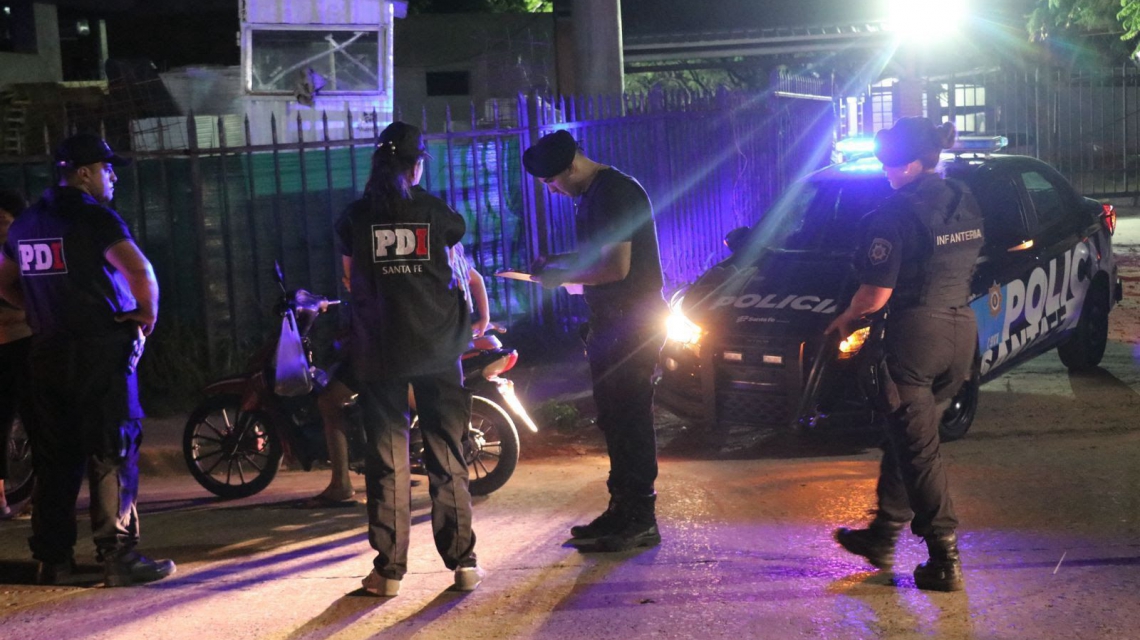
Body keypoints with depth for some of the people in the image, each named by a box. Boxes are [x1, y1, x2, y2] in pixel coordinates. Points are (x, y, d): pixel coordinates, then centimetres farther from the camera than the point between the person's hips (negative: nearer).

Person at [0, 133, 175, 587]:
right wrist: (148, 314, -9)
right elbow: (139, 271, -24)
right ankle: (118, 557, -2)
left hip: (47, 355, 7)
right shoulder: (94, 216, -11)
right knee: (112, 455, -3)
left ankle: (52, 559, 17)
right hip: (100, 350, -7)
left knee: (54, 457, 12)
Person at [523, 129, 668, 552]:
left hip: (631, 322, -11)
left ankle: (638, 521, -2)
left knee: (629, 419, -7)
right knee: (614, 419, 15)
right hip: (611, 322, 11)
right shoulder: (592, 195, 15)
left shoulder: (613, 193, -17)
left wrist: (563, 276, -12)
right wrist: (555, 261, 12)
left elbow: (616, 267, -23)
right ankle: (623, 512, 24)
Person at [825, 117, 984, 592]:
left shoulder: (897, 212, -15)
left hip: (916, 334, -8)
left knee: (918, 449, 1)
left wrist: (845, 319, 2)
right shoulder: (965, 202, 9)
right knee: (903, 436, 19)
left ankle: (945, 558, 2)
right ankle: (883, 535, 29)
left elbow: (876, 295, -15)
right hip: (962, 330, 8)